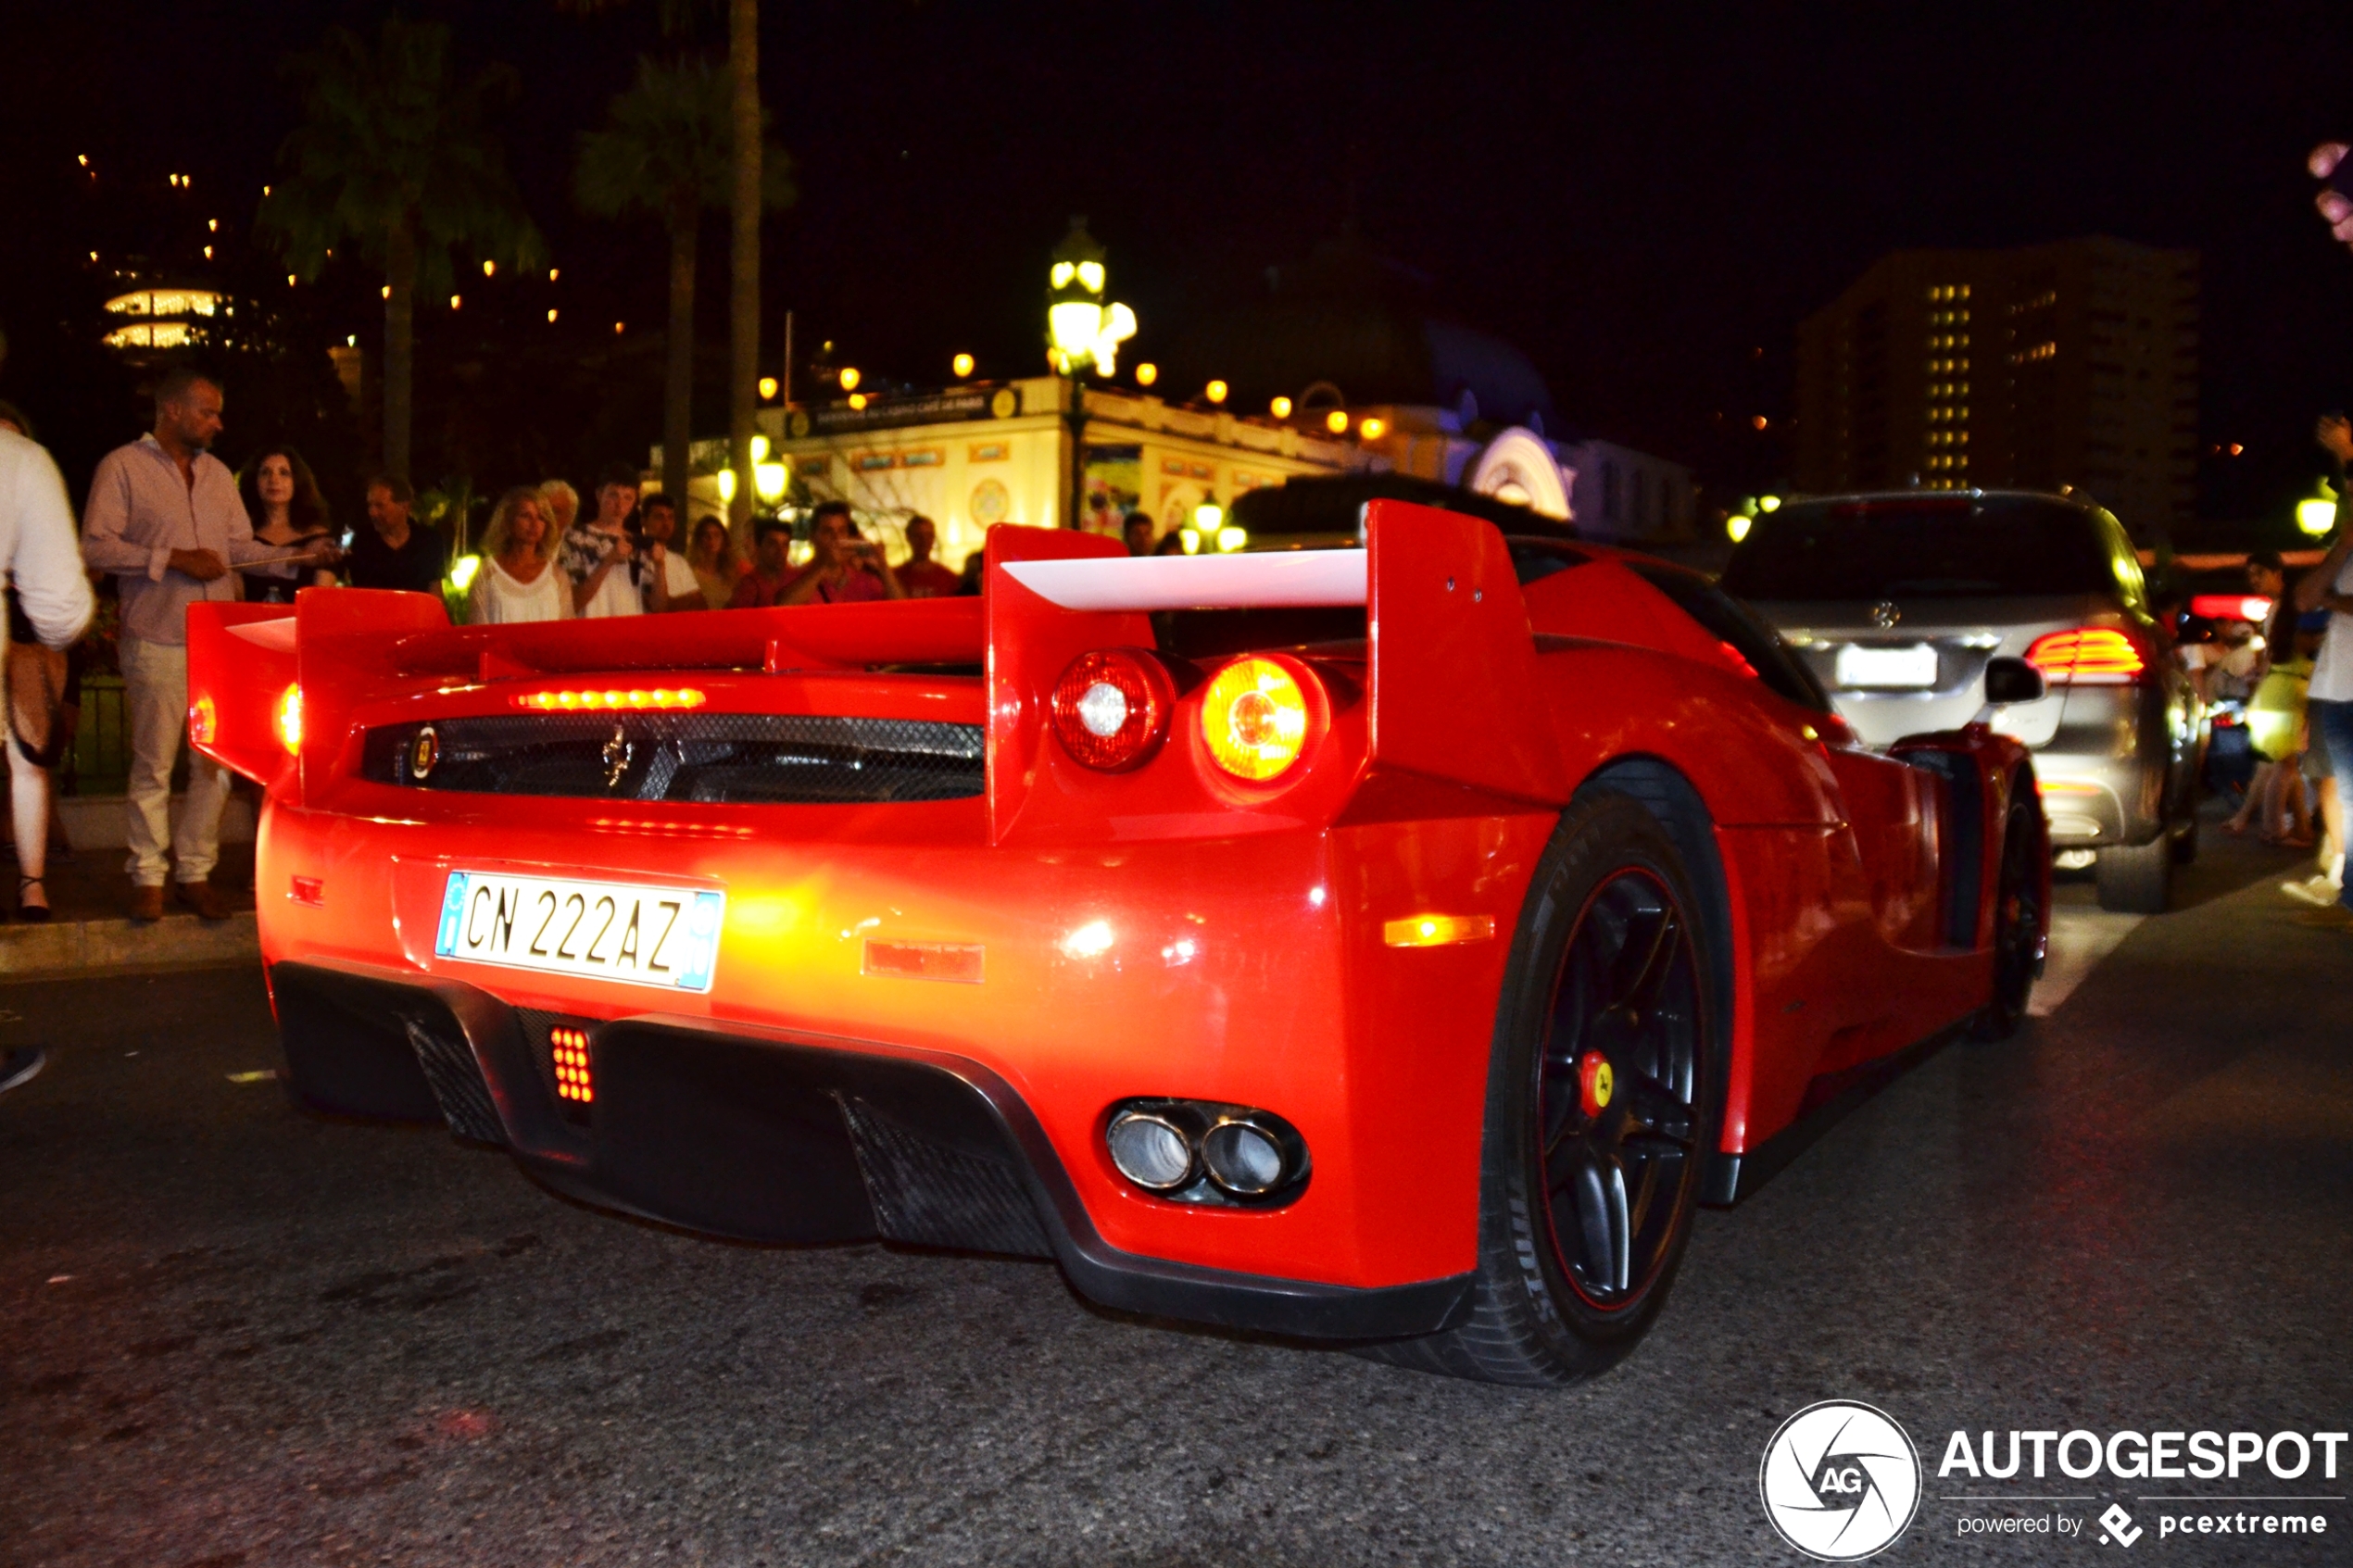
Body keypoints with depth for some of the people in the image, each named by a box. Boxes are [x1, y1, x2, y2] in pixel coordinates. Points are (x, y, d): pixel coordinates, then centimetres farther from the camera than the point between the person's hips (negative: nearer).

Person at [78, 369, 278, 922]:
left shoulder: (218, 474, 17)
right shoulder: (123, 467, -1)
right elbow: (95, 545, -8)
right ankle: (148, 876, 11)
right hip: (158, 642, -5)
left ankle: (195, 872, 14)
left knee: (217, 763, 4)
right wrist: (172, 559, -14)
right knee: (154, 763, 0)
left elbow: (241, 548, 16)